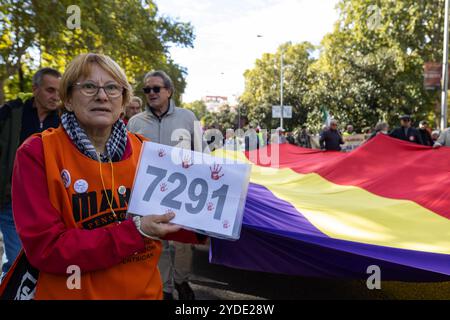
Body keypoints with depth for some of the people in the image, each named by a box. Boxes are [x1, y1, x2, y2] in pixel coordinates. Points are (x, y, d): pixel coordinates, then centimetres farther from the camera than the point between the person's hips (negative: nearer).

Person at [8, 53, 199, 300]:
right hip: (71, 292, -3)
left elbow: (169, 221, 2)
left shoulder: (145, 150, -5)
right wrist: (136, 232, -26)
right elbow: (45, 249, -20)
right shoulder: (37, 153, -14)